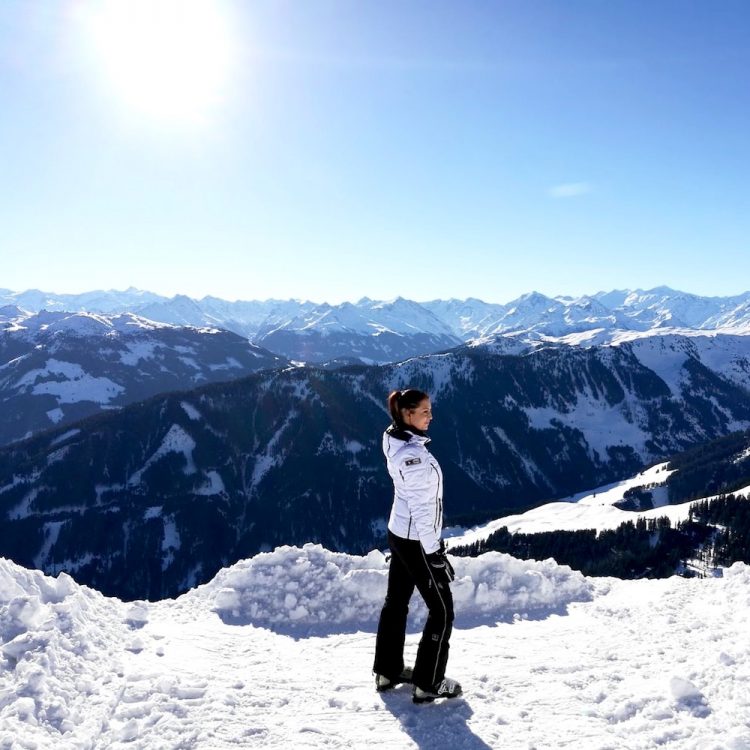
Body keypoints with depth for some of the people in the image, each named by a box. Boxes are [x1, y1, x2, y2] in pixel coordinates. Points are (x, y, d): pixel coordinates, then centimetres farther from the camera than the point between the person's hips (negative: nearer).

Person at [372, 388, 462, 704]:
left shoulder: (397, 442, 2)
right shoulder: (413, 455, -27)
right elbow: (421, 509, -25)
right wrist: (434, 553, -19)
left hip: (398, 534, 9)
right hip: (417, 541, -9)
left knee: (396, 602, 19)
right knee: (442, 611, 6)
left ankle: (388, 671, 32)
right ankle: (428, 685, 15)